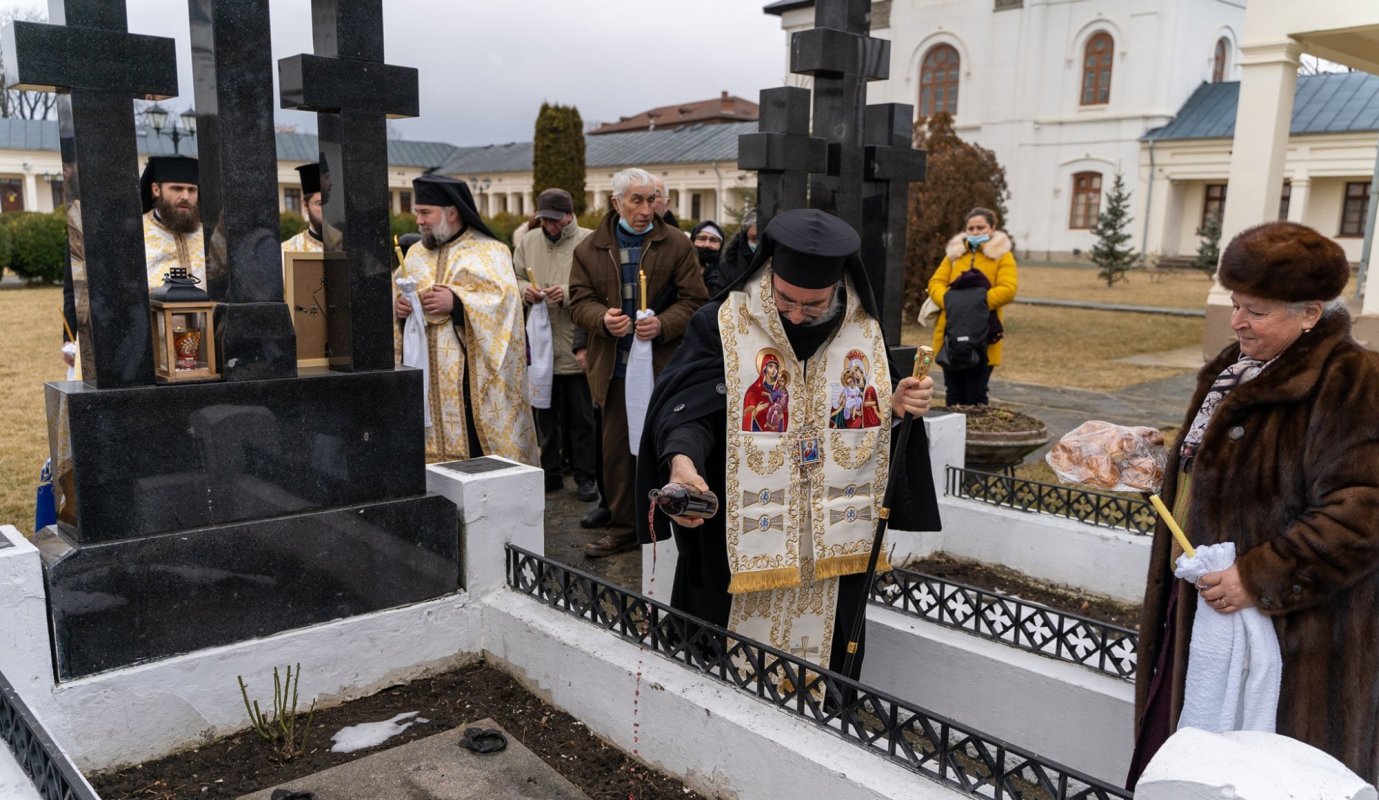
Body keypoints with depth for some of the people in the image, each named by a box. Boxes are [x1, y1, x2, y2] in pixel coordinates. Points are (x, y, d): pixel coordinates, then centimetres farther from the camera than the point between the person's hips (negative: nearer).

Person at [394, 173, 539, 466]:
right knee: (434, 451, 4)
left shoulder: (489, 252, -1)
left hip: (474, 378, -5)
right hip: (427, 377, 5)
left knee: (478, 452, -4)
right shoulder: (415, 254, 16)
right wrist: (397, 305, -5)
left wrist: (456, 302, -22)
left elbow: (505, 302, -13)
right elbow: (392, 295, 17)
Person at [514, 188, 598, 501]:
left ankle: (585, 476, 16)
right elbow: (512, 279, 14)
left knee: (581, 416, 5)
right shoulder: (528, 242, 8)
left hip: (577, 348, -5)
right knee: (546, 413, 15)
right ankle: (551, 472, 28)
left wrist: (568, 294, -23)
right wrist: (524, 290, -7)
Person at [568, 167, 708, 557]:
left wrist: (663, 325, -19)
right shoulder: (590, 248, 6)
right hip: (614, 367, 3)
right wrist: (603, 318, -16)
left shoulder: (676, 244, 1)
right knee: (616, 450, 10)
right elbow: (579, 302, 5)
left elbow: (694, 300, -2)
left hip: (664, 364, -2)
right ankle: (623, 526, 23)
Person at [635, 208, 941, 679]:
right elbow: (688, 410, -21)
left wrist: (898, 407, -8)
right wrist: (682, 460, -42)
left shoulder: (863, 332, 3)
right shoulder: (722, 325, -10)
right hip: (739, 548, -3)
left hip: (833, 551, 4)